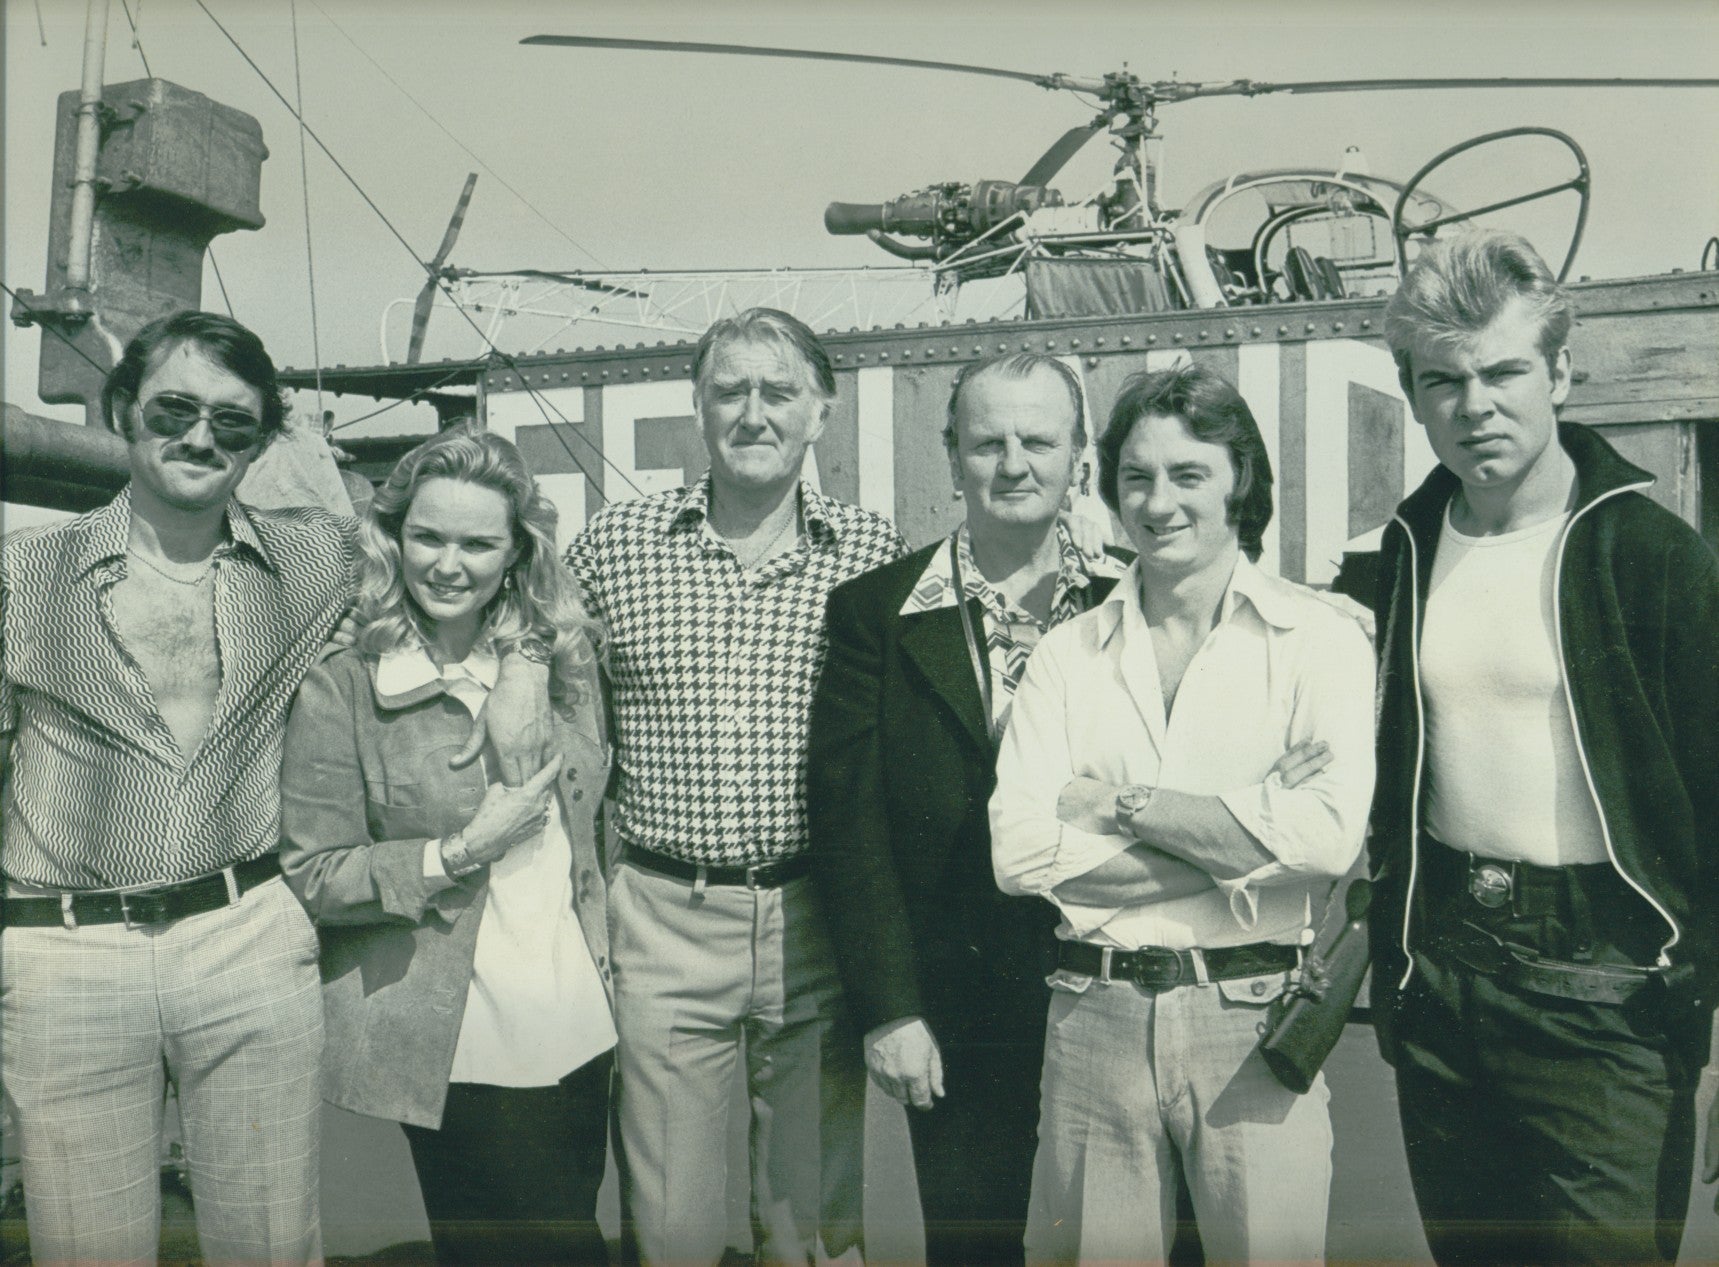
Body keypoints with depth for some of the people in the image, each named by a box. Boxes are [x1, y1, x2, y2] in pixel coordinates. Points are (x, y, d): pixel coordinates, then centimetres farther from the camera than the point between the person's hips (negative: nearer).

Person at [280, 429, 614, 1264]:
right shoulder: (340, 692, -9)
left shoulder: (561, 660, 4)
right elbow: (311, 879, -9)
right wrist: (460, 852, -19)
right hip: (453, 1045, -4)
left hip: (575, 1030, 5)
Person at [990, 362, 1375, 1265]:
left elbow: (1327, 834, -16)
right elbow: (1017, 852, -6)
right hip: (1093, 1017, 2)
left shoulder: (1319, 639, 0)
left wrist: (1121, 803, -10)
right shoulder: (1067, 653, 5)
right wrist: (1232, 850, -11)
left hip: (1254, 1020, -2)